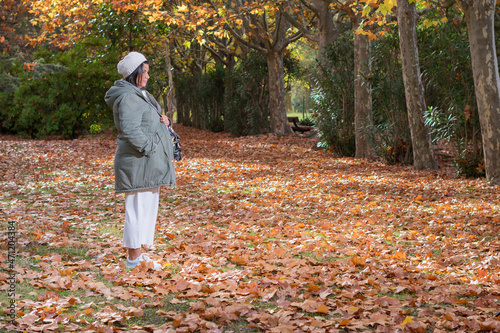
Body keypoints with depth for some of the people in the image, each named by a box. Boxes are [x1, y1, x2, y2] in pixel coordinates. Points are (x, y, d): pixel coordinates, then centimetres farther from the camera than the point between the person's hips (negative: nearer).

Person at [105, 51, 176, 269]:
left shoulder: (139, 94, 19)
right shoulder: (128, 96, -15)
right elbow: (129, 129, -26)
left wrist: (163, 120, 8)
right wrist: (148, 147, -20)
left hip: (149, 162, 11)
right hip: (138, 162, -11)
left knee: (148, 207, 15)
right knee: (138, 208, -7)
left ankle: (137, 254, 24)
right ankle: (133, 259, -1)